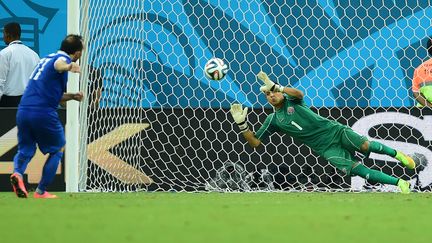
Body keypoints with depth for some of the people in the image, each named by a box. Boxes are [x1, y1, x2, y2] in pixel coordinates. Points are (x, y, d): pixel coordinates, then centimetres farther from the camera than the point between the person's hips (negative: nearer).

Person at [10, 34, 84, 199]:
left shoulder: (46, 59, 25)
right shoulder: (63, 58, -1)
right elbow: (58, 65, -29)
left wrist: (72, 96, 27)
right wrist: (69, 66, -49)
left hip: (23, 111, 7)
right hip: (43, 113, -7)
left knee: (25, 150, 13)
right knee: (58, 150, 12)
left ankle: (17, 173, -19)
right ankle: (41, 191, 7)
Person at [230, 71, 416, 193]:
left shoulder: (291, 100, 5)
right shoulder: (273, 120, 11)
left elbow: (299, 93, -21)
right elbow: (254, 142, 7)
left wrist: (275, 86, -28)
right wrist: (242, 124, -7)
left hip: (334, 131, -1)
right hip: (326, 149, 1)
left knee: (364, 145, -25)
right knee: (357, 170, -18)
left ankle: (395, 154, 4)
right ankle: (399, 183, -14)